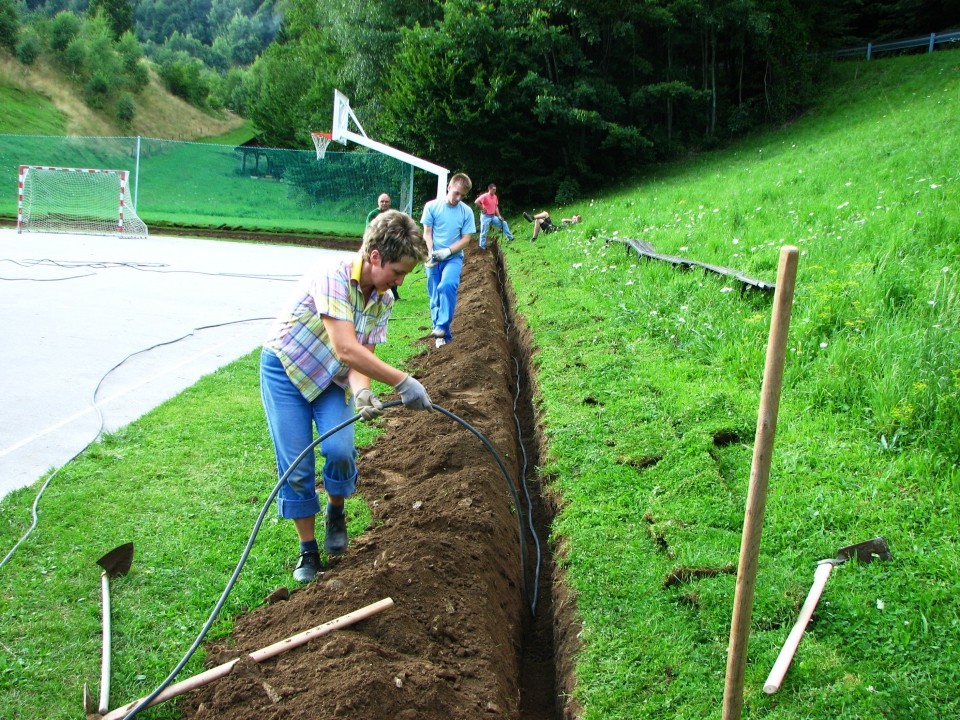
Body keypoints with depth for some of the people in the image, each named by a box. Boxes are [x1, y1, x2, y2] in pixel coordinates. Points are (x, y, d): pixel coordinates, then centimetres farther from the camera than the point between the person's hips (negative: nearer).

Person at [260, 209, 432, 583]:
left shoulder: (383, 300, -7)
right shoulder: (332, 276, -30)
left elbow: (362, 354, -10)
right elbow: (346, 349, -36)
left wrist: (361, 391, -32)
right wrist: (403, 383, -37)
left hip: (333, 378, 5)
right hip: (285, 369, -5)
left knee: (340, 451, -18)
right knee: (297, 466, -5)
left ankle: (335, 512, 13)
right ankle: (308, 550, 14)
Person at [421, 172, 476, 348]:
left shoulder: (466, 212, -1)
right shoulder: (432, 206, -2)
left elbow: (466, 239, -2)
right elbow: (427, 233, -1)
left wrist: (447, 251, -15)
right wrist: (431, 253, -16)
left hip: (454, 257, -1)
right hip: (434, 259, 1)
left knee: (447, 286, -28)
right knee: (435, 297, 4)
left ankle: (442, 327, -21)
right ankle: (443, 335, 15)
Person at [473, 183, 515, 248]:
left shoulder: (495, 197, 7)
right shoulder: (485, 196, -15)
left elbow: (496, 207, 13)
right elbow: (476, 202, -27)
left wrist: (499, 216, 4)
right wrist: (482, 208, -17)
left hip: (493, 216, 7)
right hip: (485, 216, -7)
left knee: (504, 223, 7)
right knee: (484, 232, -4)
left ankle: (510, 237, 17)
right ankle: (482, 247, 4)